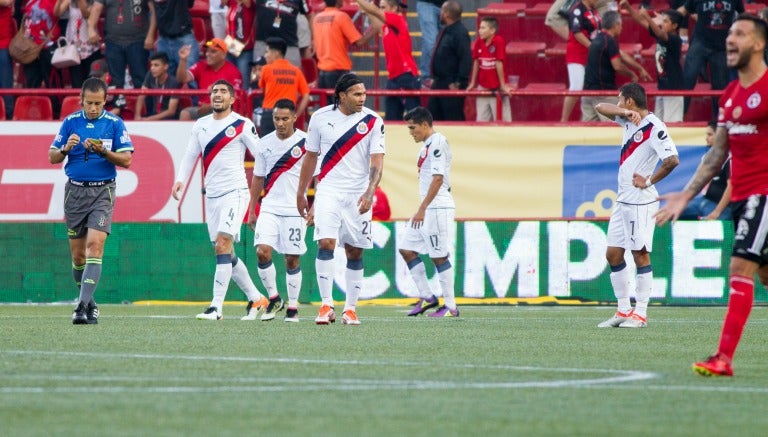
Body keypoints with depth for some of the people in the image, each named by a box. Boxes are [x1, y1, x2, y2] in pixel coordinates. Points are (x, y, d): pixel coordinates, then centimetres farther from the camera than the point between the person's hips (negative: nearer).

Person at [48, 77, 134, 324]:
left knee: (95, 245, -18)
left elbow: (127, 160, -3)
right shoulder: (70, 122, 5)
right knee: (78, 254, 5)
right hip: (75, 190, 3)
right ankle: (89, 302, 22)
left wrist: (103, 151, -19)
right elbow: (52, 157, 8)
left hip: (102, 191, -3)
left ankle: (83, 305, -23)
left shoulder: (115, 124, 0)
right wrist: (66, 148, -14)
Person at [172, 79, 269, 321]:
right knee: (225, 253, 8)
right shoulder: (201, 125, 12)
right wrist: (180, 180, -1)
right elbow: (190, 155, 14)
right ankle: (255, 298, 23)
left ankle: (216, 306, -20)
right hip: (212, 194, 7)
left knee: (223, 245, -18)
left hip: (235, 192, -7)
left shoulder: (242, 125, -4)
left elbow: (261, 155, -4)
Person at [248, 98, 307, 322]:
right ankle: (273, 298, 5)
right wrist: (252, 210, 14)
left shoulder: (306, 143, -4)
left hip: (295, 211, -3)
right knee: (262, 251, -13)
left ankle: (293, 307, 13)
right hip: (269, 209, 3)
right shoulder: (264, 144, 6)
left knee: (292, 259, 1)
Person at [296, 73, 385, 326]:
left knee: (355, 252, 4)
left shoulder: (373, 122, -3)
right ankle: (326, 305, -15)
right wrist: (301, 194, 14)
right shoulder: (320, 117, 0)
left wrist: (369, 193, -24)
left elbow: (377, 162, -9)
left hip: (358, 195, 0)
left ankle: (350, 309, 13)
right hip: (328, 191, 0)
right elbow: (310, 157, 11)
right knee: (326, 243, -16)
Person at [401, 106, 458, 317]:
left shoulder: (438, 142, -14)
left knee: (439, 256, -6)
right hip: (427, 209, 10)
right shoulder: (427, 145, 16)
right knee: (406, 249, 9)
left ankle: (450, 306, 0)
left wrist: (422, 209, -23)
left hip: (438, 208, -10)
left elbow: (438, 178, -21)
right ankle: (426, 296, 14)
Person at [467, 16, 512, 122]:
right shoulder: (478, 42, -1)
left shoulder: (498, 42, -15)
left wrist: (503, 85, -10)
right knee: (482, 120, 7)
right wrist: (472, 83, 10)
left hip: (497, 89, -5)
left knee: (502, 119, -1)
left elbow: (499, 64, -14)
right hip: (483, 87, 5)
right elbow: (476, 63, 6)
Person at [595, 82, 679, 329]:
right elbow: (600, 108, 12)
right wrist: (625, 112, -6)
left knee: (640, 254, -5)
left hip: (640, 201, -9)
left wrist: (649, 181, -14)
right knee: (613, 254, 9)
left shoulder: (654, 127, -15)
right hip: (622, 199, 9)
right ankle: (624, 310, 14)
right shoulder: (629, 121, 12)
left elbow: (672, 160, -24)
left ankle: (640, 313, -2)